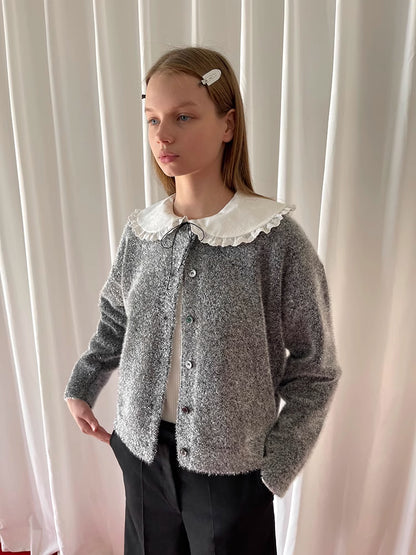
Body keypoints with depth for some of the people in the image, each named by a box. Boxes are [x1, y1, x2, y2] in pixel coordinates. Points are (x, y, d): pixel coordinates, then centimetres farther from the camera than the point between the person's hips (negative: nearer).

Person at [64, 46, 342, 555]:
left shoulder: (277, 239, -19)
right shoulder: (140, 232, -6)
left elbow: (314, 369, -10)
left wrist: (276, 464, -10)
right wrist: (81, 390, 15)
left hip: (231, 462, -3)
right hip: (143, 447, 4)